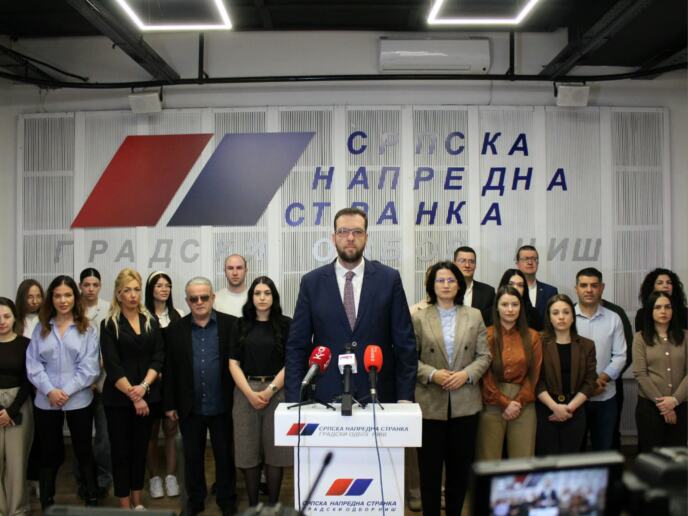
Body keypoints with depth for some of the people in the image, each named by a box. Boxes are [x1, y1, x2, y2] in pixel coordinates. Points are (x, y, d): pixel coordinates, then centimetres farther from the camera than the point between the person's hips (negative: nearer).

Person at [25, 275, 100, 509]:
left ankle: (92, 500, 22)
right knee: (49, 453, 11)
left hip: (79, 401, -1)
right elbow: (33, 364, -1)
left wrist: (66, 392, -14)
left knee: (84, 451, 9)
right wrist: (50, 390, -13)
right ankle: (47, 503, 24)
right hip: (46, 402, 2)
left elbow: (89, 367, -7)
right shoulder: (41, 328, 6)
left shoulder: (87, 329, 0)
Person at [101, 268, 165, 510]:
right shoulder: (109, 324, -3)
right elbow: (112, 366, -10)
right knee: (121, 450, 4)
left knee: (141, 447, 12)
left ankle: (137, 501, 24)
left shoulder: (151, 321, 6)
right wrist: (133, 395, -15)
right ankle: (124, 505, 15)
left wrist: (143, 386, -14)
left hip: (147, 395, 3)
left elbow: (158, 358, 0)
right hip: (118, 397, -3)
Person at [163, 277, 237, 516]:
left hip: (222, 407, -1)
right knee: (192, 457, 15)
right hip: (190, 408, 2)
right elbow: (170, 370, 3)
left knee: (225, 456, 12)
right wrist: (170, 404, 2)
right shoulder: (175, 329, 0)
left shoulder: (231, 324, -5)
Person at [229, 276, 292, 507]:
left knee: (275, 449, 2)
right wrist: (250, 393, -9)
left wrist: (269, 390, -11)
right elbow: (233, 363, 3)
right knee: (249, 450, 5)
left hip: (276, 391, -1)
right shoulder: (241, 326, 7)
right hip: (246, 392, 2)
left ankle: (273, 503, 15)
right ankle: (252, 504, 17)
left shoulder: (286, 324, 1)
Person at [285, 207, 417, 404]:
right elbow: (297, 346, 2)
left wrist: (405, 397, -4)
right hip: (326, 396, 0)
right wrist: (295, 400, -5)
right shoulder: (311, 282, 1)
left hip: (378, 396, 0)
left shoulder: (389, 279, 0)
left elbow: (405, 342, 1)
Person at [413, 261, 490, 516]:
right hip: (431, 403, -2)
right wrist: (432, 374, -16)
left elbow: (484, 355, 5)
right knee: (430, 465, 6)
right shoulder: (419, 318, 1)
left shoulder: (474, 316, 7)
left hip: (465, 403, 2)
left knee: (460, 465, 11)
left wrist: (466, 374, -11)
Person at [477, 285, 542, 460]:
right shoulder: (486, 335, 0)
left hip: (523, 406, 2)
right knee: (490, 460, 0)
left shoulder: (532, 336, 9)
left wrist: (519, 402, -4)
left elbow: (534, 374, 6)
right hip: (492, 405, -2)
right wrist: (505, 403, -8)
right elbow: (485, 375, -3)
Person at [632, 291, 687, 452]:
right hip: (649, 405, -2)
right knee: (650, 455, 5)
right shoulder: (640, 338, 0)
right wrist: (661, 403, -11)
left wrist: (675, 400, -12)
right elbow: (640, 374, -6)